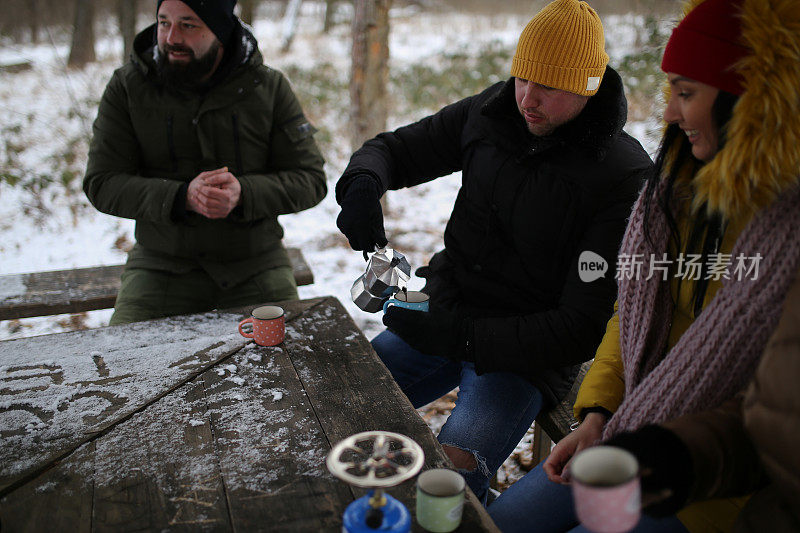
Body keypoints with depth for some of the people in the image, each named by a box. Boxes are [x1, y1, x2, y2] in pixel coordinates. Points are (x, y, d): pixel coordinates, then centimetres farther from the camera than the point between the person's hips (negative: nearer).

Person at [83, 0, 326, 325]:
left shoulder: (269, 88, -1)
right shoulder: (127, 87, -1)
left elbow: (310, 179, -2)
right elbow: (102, 184, -4)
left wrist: (244, 193, -22)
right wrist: (182, 196, -22)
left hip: (255, 265, 0)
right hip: (161, 263, 0)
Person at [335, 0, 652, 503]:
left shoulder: (625, 181, -17)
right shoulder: (488, 114, 0)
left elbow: (584, 329, -19)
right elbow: (393, 148, 11)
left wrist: (464, 337, -25)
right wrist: (363, 182, -14)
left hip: (525, 354, -5)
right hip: (445, 316, 6)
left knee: (447, 475, -29)